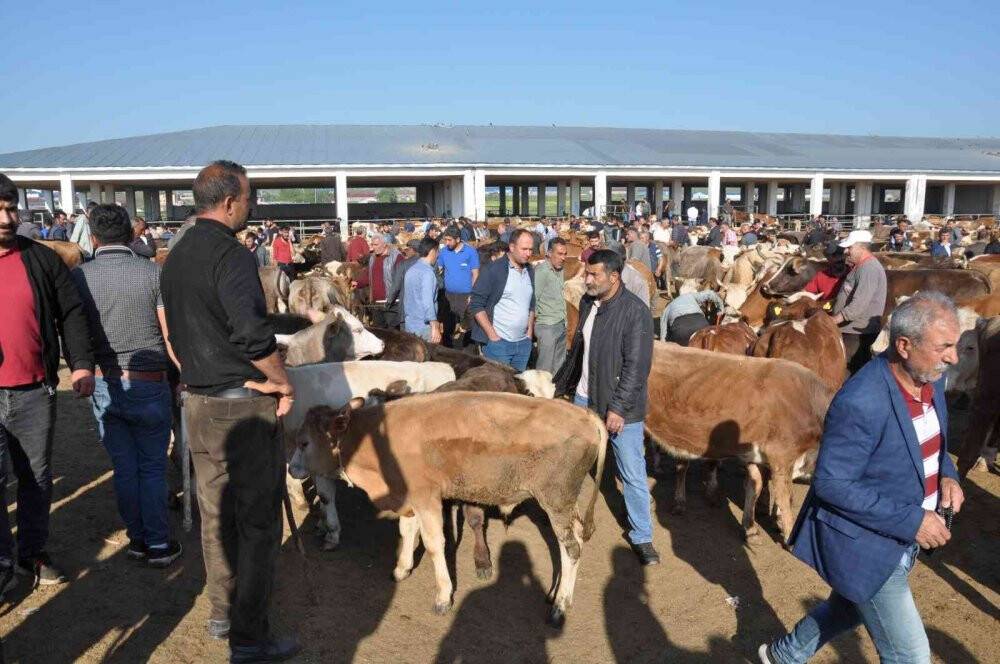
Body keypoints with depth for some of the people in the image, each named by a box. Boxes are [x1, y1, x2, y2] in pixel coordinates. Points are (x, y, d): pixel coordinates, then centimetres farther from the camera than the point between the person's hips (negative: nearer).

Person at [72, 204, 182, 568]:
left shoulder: (78, 276, -4)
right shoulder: (153, 272, -10)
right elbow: (171, 335, -10)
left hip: (103, 385, 2)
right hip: (149, 385, -2)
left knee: (124, 468, 14)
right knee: (153, 467, 9)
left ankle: (137, 539, 26)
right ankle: (158, 545, 16)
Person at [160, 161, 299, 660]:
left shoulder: (175, 257, 11)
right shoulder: (230, 255, -17)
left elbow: (172, 331, 17)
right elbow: (253, 333, -25)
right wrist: (284, 382, -13)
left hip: (198, 402, 9)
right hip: (244, 405, -9)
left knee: (216, 514, 19)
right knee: (257, 521, 2)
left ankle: (222, 613, 34)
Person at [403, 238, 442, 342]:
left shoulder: (410, 270, 13)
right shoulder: (427, 272, -13)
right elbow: (427, 301, -22)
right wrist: (435, 327, -22)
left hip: (409, 324, 8)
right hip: (424, 326, -8)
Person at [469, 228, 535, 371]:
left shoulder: (530, 271, 11)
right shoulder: (493, 270, -8)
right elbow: (476, 305, -10)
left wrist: (530, 332, 10)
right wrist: (492, 335, -13)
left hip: (524, 343, 6)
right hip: (498, 342, -6)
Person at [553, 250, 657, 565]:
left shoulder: (635, 311, -18)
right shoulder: (588, 302, 2)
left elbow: (636, 366, -19)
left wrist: (618, 408, -21)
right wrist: (560, 385, 18)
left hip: (620, 407, -6)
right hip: (584, 398, 6)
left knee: (632, 473, 2)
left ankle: (642, 536, 18)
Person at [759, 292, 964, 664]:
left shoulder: (930, 378, -4)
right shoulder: (861, 403, -31)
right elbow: (831, 483, -26)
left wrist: (946, 475, -6)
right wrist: (911, 520, -25)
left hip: (904, 539, 9)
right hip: (865, 543, -9)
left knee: (847, 609, 28)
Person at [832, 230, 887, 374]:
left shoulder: (869, 269, -19)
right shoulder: (860, 267, 15)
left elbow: (858, 306, -26)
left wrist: (831, 320, -25)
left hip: (858, 333, -10)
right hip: (850, 330, 10)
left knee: (856, 372, -5)